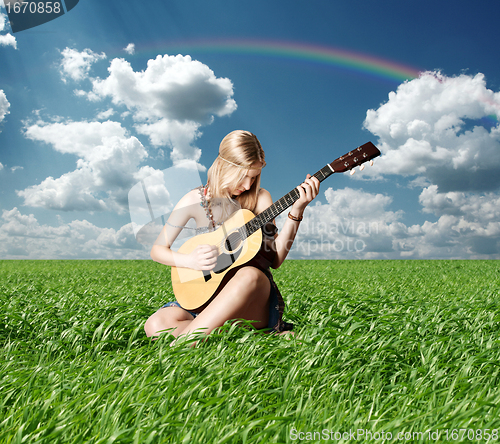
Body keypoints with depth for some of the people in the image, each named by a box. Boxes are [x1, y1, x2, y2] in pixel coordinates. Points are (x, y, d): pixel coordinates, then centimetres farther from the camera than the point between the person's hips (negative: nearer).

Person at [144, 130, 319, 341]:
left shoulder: (259, 198, 3)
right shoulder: (195, 200, 2)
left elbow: (275, 259, -7)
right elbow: (157, 249, 6)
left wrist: (296, 212, -16)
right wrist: (189, 260, -14)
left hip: (251, 304, -1)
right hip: (206, 295, 2)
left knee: (250, 275, -37)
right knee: (156, 325, -27)